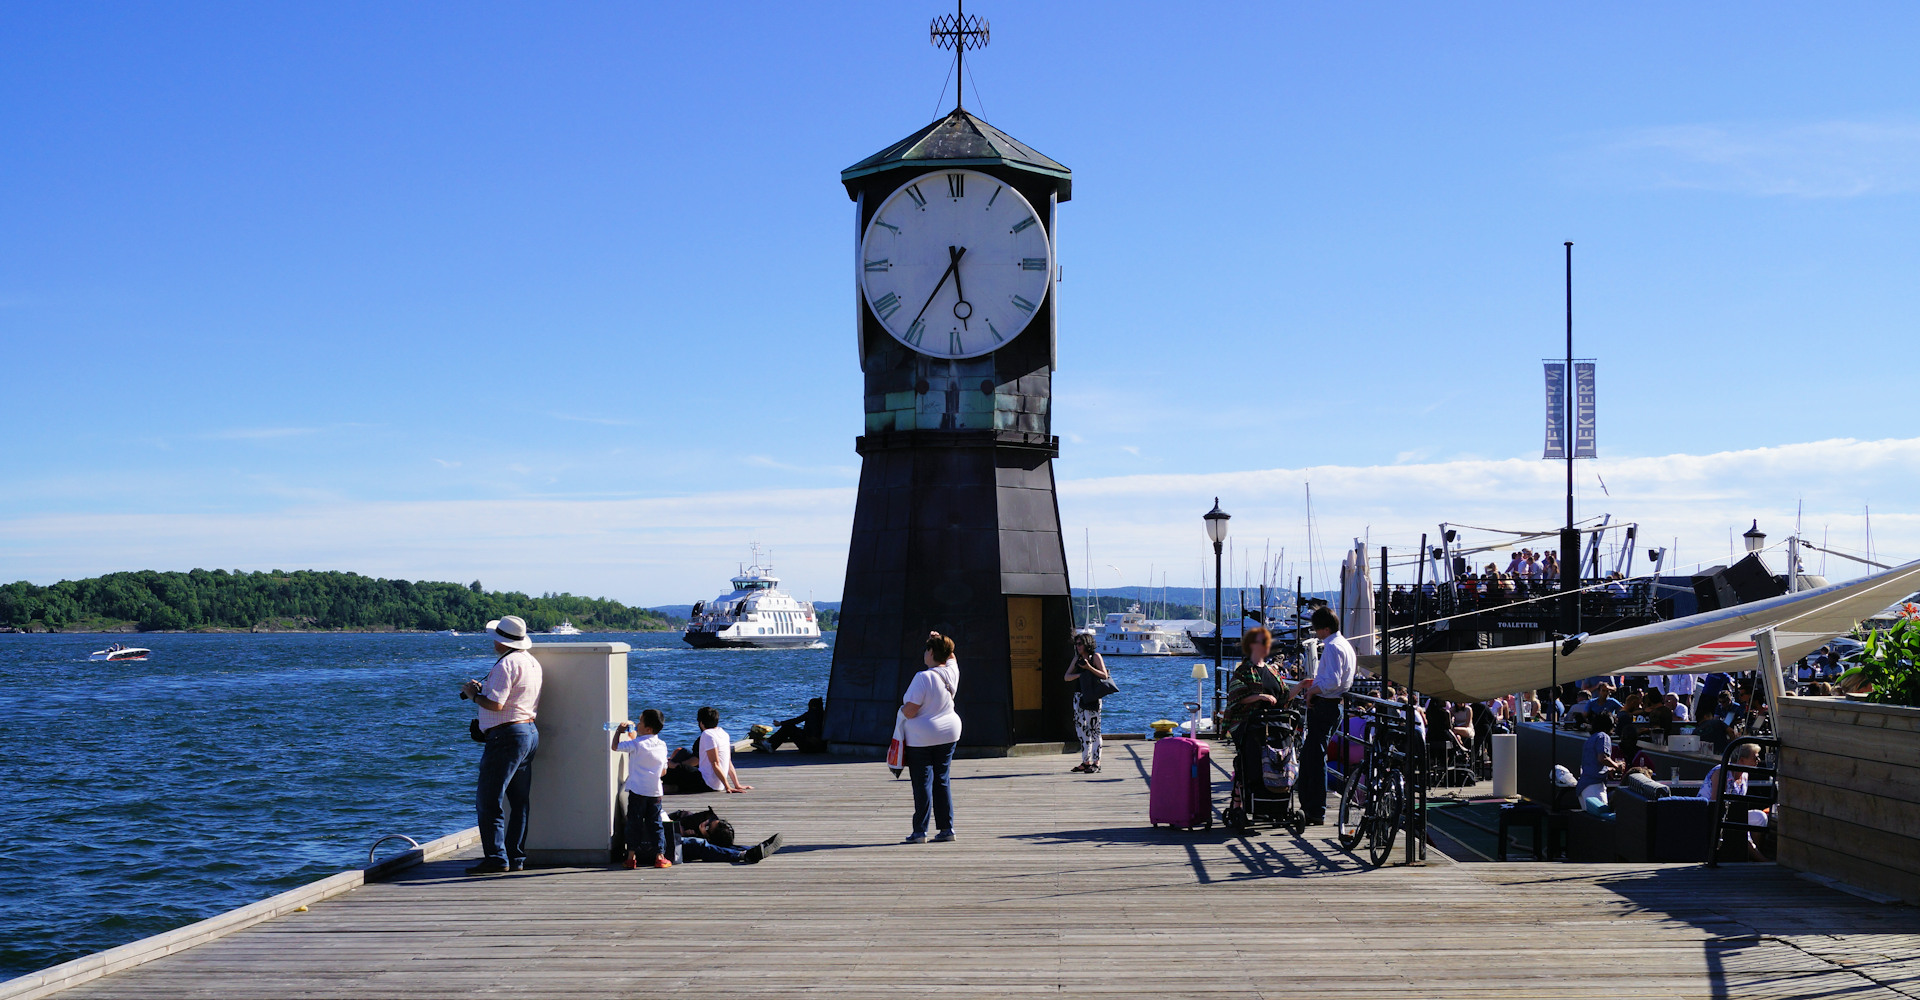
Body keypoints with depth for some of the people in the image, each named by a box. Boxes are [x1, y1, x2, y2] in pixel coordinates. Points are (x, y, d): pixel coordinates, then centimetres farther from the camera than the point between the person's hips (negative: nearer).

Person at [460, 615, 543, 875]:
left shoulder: (506, 664, -15)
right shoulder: (532, 662, 16)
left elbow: (495, 704, -21)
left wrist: (473, 694, -4)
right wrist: (483, 689, 19)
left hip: (507, 735, -10)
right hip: (530, 733, 10)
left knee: (488, 801, -7)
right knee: (519, 802, 12)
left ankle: (496, 858, -11)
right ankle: (516, 858, 14)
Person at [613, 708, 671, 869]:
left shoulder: (636, 744, -10)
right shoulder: (662, 746, 7)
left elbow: (615, 747, -2)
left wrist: (619, 731, 14)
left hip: (637, 791, -4)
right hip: (655, 792, 4)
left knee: (634, 822, 3)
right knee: (655, 824, 9)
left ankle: (631, 857, 4)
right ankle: (660, 855, 4)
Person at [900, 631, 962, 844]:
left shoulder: (923, 678, -20)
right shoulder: (952, 672, -1)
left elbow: (909, 711, -21)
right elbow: (950, 656, 26)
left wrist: (902, 709, 0)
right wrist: (940, 641, 19)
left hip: (921, 737, -6)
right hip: (948, 734, 6)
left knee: (922, 783, -1)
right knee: (942, 781, 11)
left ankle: (920, 831, 1)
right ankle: (946, 828, 11)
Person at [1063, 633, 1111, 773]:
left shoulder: (1095, 656, -2)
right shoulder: (1077, 658, 16)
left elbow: (1104, 676, -8)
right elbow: (1067, 677, 11)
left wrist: (1089, 668, -18)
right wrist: (1080, 674, -6)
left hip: (1092, 697, -7)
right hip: (1078, 696, 7)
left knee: (1093, 728, -7)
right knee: (1081, 728, 7)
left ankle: (1096, 763, -6)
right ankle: (1086, 761, 13)